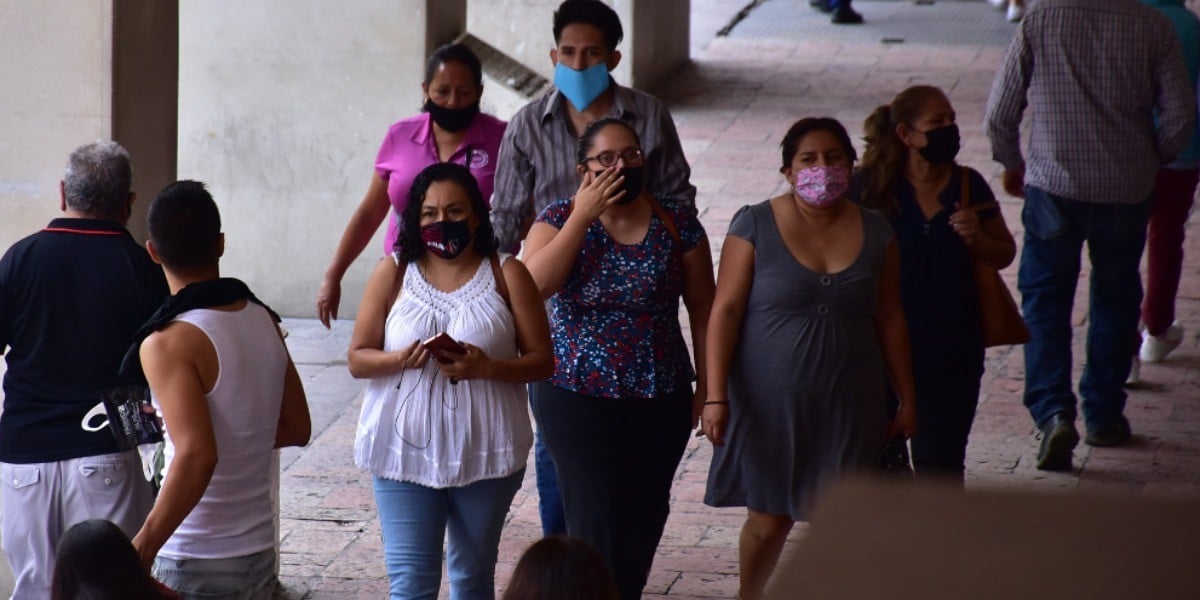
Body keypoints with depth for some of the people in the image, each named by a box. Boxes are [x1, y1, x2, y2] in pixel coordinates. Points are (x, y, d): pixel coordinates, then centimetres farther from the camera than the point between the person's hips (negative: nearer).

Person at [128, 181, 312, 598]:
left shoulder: (169, 344, -17)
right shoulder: (263, 321, 4)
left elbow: (197, 457, -26)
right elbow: (297, 429, 13)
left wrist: (140, 552, -23)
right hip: (260, 553, 7)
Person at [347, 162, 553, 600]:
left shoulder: (506, 275, -1)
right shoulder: (393, 273, 1)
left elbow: (541, 360, -2)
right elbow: (358, 359, 2)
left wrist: (486, 367, -21)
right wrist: (399, 360, -20)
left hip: (484, 450, 1)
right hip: (405, 449, 0)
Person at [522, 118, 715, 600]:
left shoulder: (676, 224, -1)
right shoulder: (561, 219, -4)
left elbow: (702, 308, 5)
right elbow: (532, 286, -20)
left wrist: (709, 385, 4)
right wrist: (583, 216, -20)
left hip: (661, 400, 2)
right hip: (577, 397, -2)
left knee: (644, 516, 10)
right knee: (598, 514, -9)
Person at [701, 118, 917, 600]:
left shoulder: (874, 233, 3)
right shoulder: (755, 226, -6)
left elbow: (889, 319, 9)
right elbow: (725, 311, -8)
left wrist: (906, 400, 10)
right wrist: (716, 396, -14)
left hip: (849, 405, 2)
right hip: (771, 403, -2)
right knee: (769, 523, 6)